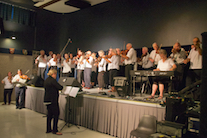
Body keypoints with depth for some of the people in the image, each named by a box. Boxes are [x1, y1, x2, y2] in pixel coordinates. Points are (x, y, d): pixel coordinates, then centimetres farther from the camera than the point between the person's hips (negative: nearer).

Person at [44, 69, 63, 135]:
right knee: (56, 114, -1)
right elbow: (60, 87, -18)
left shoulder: (46, 80, 13)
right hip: (52, 100, -9)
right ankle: (55, 130, 5)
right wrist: (61, 86, 4)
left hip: (47, 100, 9)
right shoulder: (52, 80, -17)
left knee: (49, 114, 15)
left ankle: (48, 129, 22)